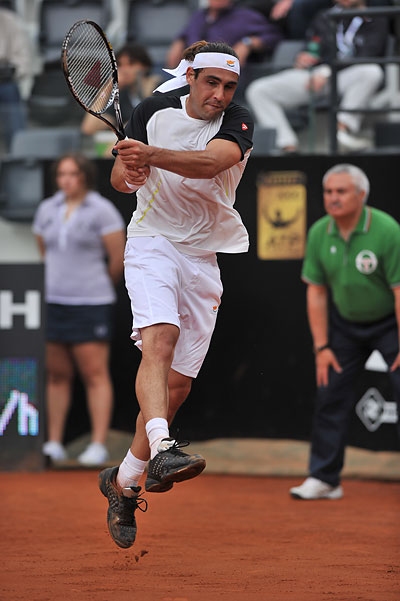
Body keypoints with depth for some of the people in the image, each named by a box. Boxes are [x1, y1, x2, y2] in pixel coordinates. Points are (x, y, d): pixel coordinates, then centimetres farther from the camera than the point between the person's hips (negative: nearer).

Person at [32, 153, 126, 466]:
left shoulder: (102, 211, -5)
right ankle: (54, 444, 11)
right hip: (53, 302, 5)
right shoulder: (47, 209, 11)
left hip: (91, 304, -5)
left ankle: (99, 446, -5)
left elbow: (119, 259, -3)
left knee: (95, 373, -5)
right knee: (57, 374, 7)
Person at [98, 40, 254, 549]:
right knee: (159, 339, -29)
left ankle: (123, 481, 18)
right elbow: (120, 175, 5)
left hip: (205, 256, 2)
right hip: (153, 241, -2)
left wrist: (151, 155, -44)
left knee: (177, 384, 2)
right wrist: (128, 173, -20)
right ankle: (161, 451, -50)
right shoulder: (155, 109, -1)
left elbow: (209, 162, -28)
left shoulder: (238, 124, -6)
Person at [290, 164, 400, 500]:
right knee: (331, 395, 1)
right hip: (344, 323, 4)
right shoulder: (319, 233, -10)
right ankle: (324, 478, 9)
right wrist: (322, 346, -5)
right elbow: (316, 292, -2)